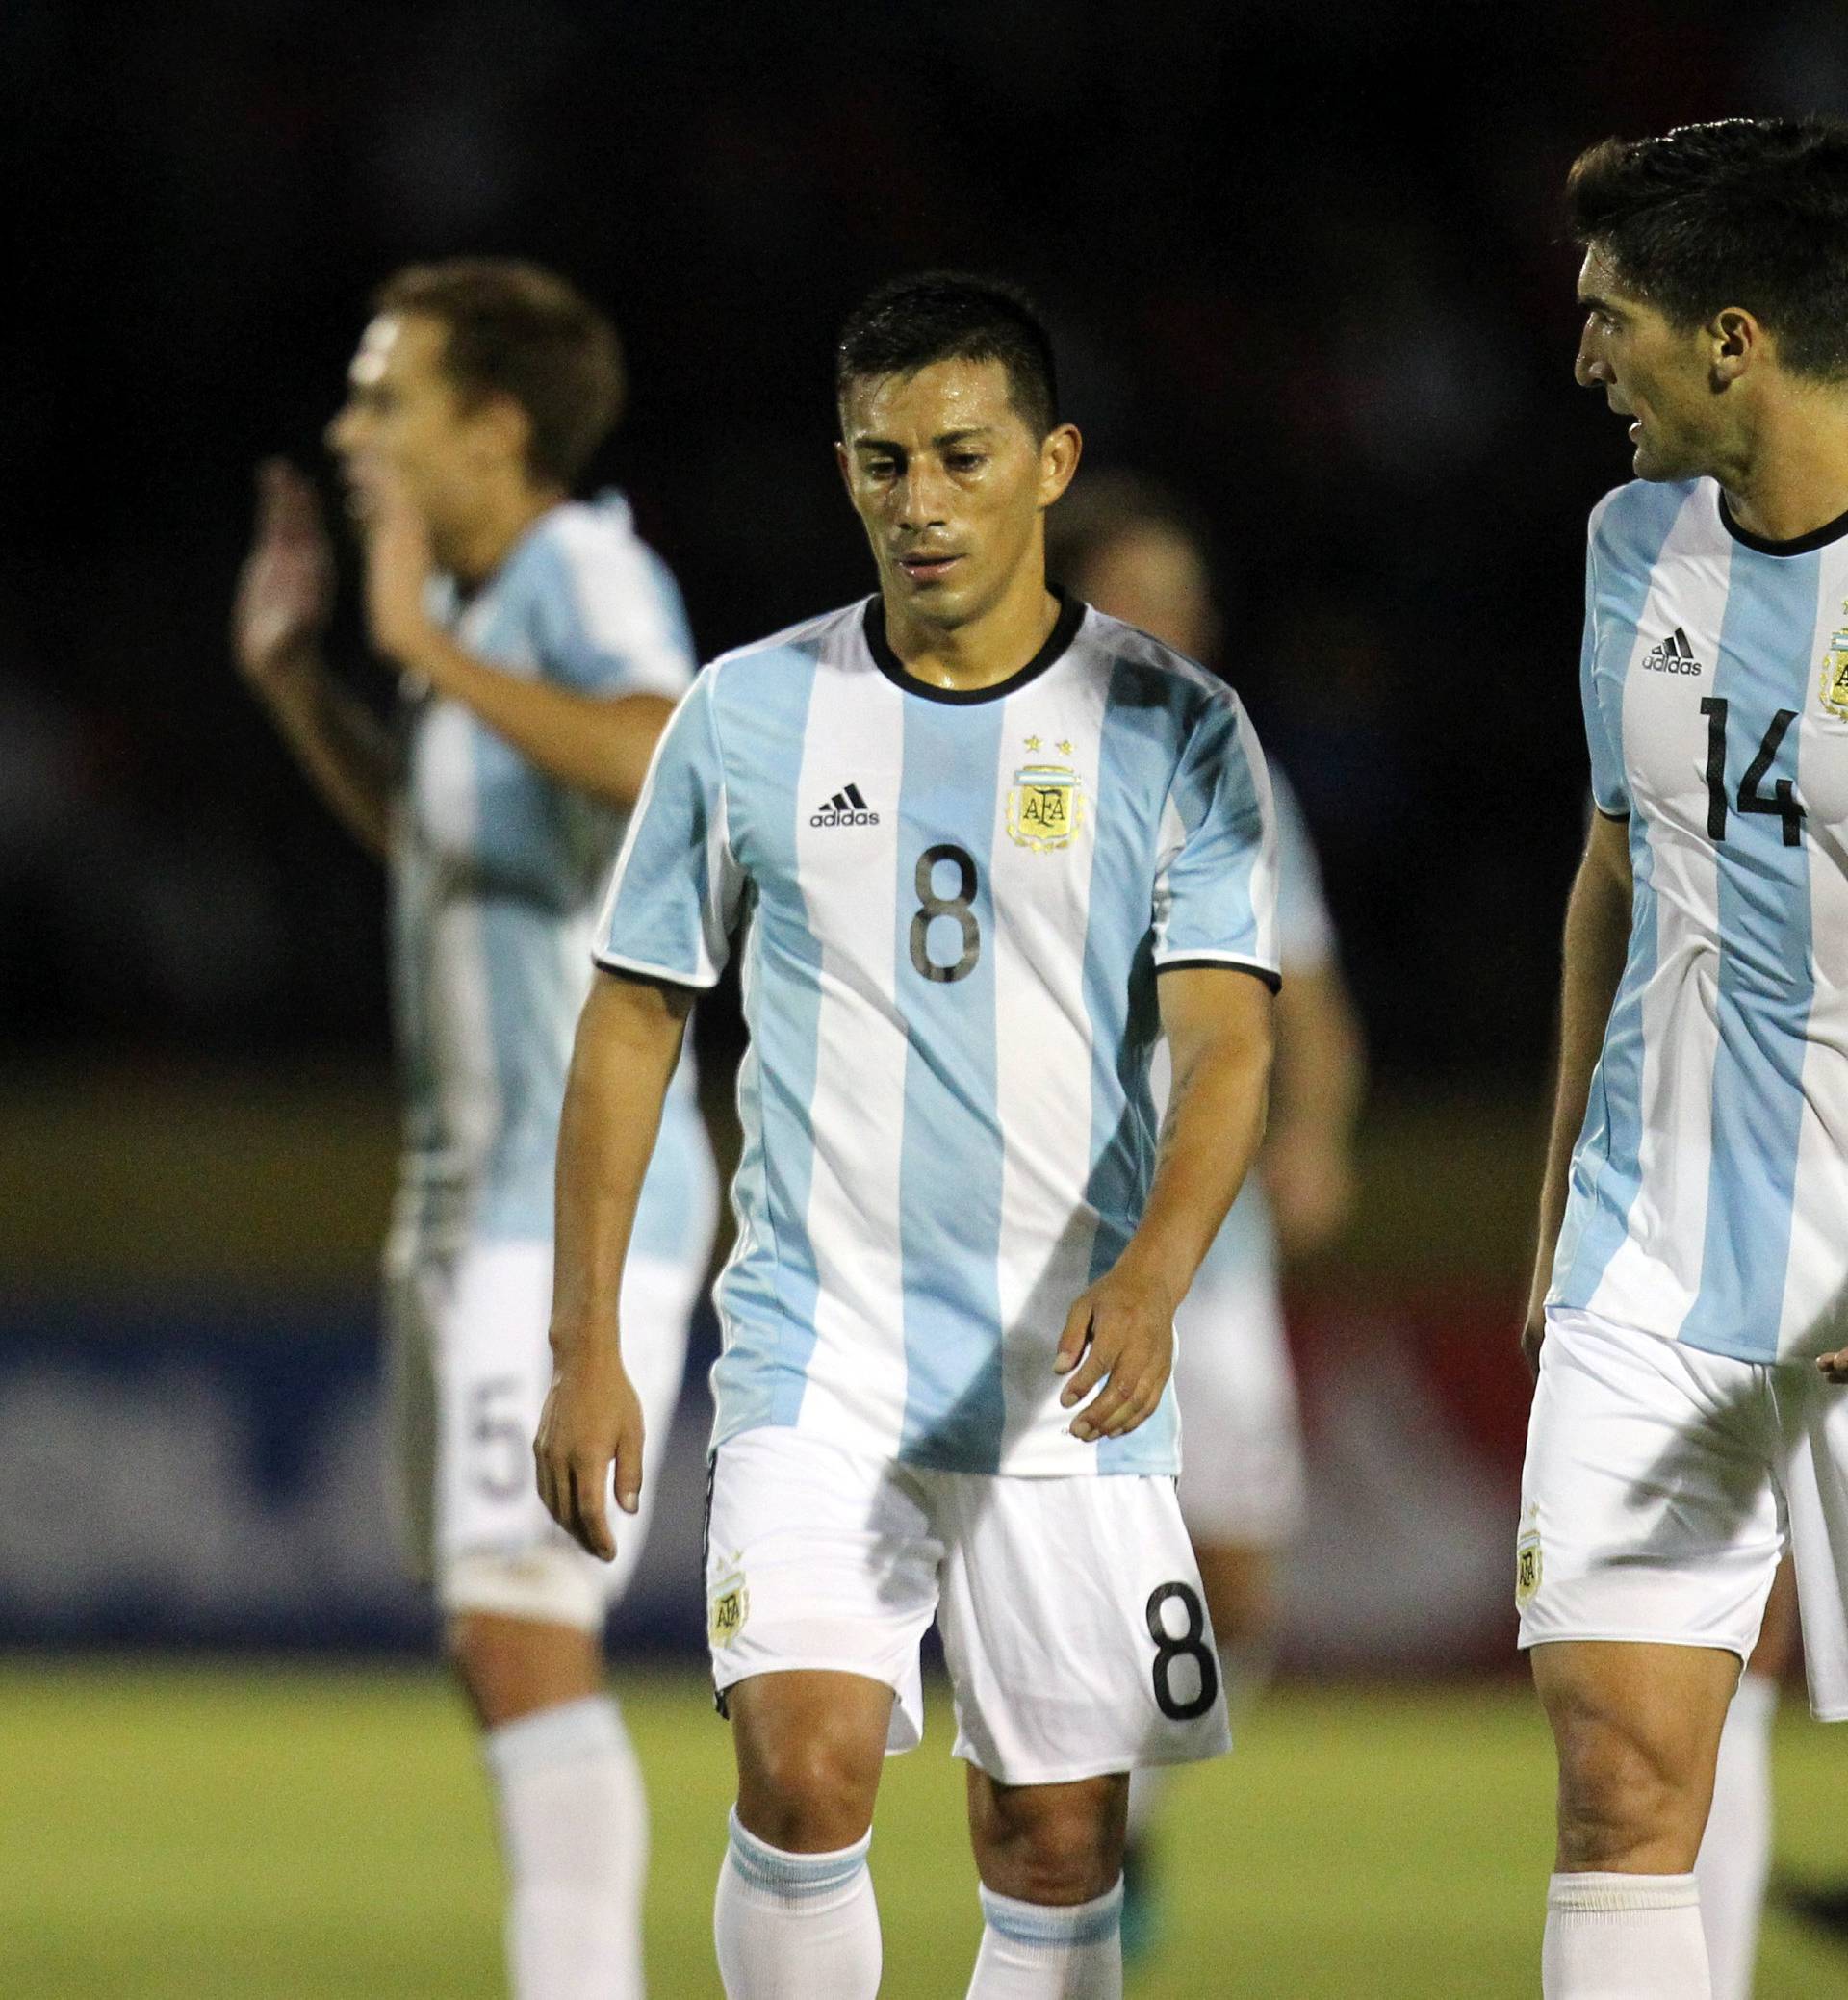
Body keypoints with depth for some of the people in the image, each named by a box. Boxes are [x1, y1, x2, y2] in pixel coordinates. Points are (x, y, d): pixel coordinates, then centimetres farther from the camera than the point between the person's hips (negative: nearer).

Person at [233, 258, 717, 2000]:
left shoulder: (587, 571, -14)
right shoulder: (471, 598, 13)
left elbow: (669, 765, -35)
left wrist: (431, 653, -32)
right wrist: (292, 682, 19)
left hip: (582, 1201, -10)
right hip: (467, 1197, 10)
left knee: (523, 1630, -16)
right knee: (493, 1644, 14)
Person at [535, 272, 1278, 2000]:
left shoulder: (1173, 729, -1)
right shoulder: (748, 717, 3)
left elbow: (1224, 1042, -9)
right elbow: (632, 1026, 10)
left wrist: (1152, 1278, -28)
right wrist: (585, 1350, 5)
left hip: (1071, 1386, 0)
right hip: (815, 1361, 0)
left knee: (1056, 1851, 4)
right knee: (803, 1772, -19)